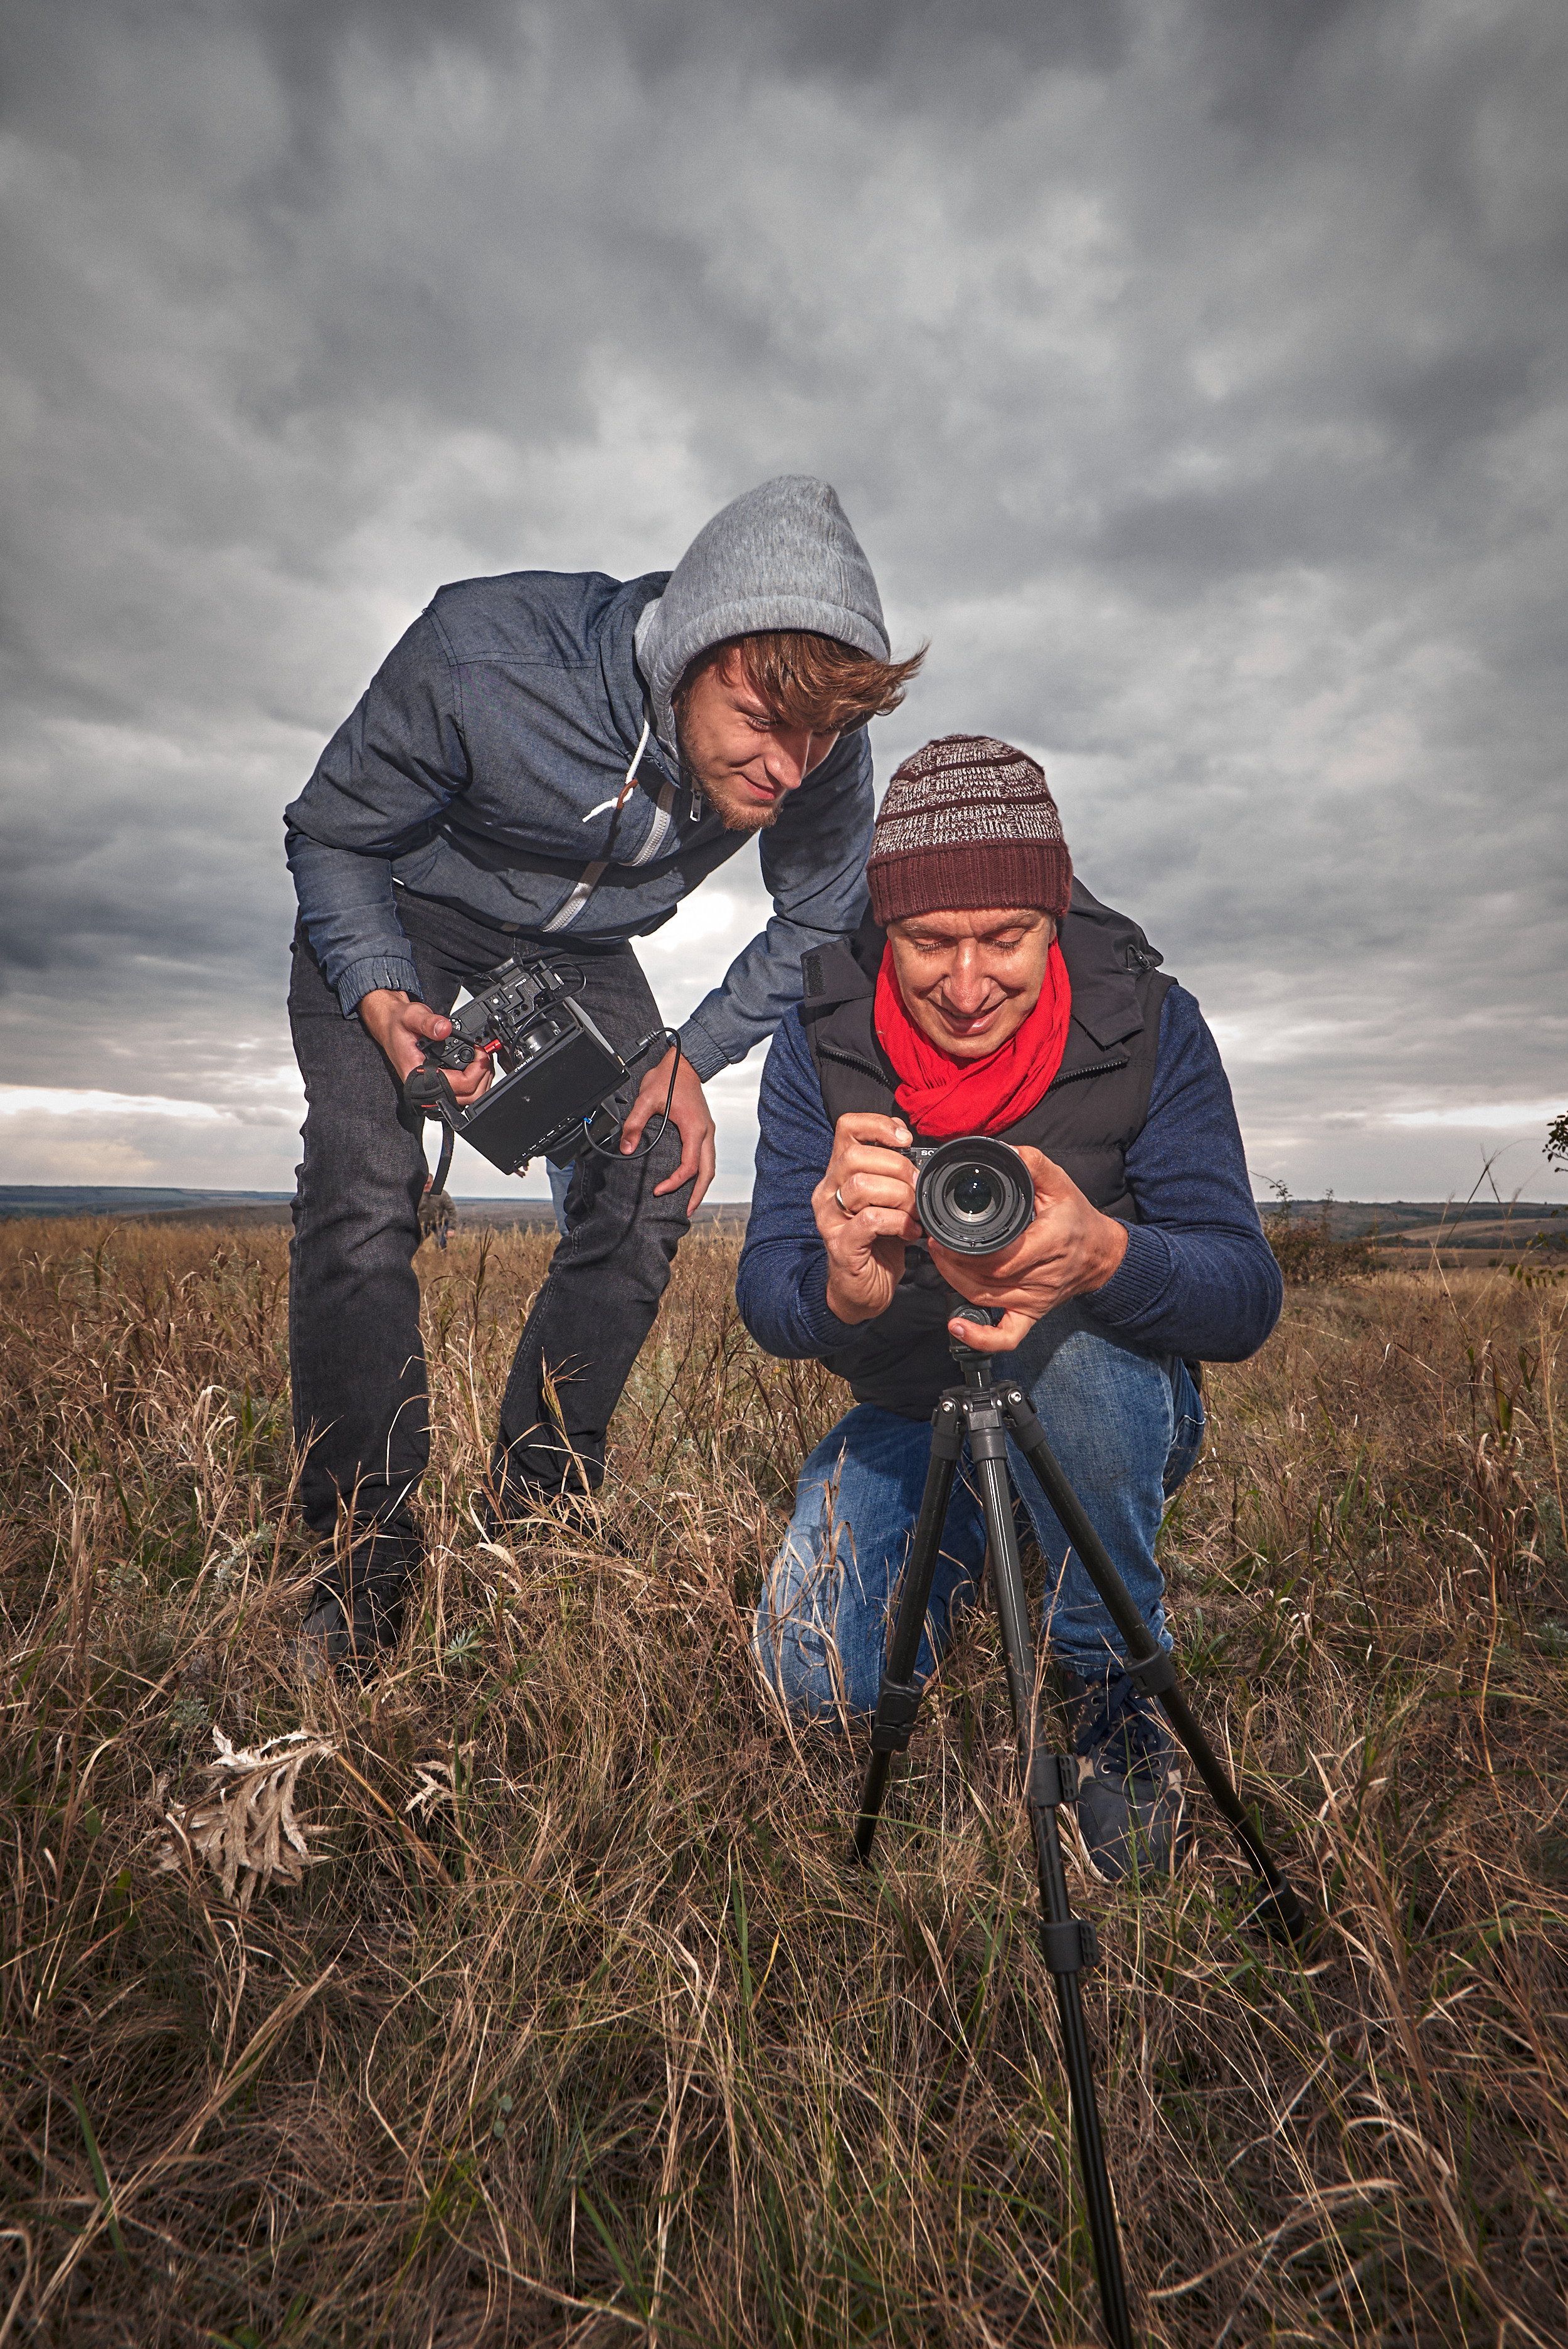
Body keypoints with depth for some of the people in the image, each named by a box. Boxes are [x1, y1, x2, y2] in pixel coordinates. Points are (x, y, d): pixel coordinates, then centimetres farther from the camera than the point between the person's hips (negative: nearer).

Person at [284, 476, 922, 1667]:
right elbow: (332, 835, -18)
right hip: (398, 911, -2)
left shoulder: (821, 757, -25)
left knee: (646, 1196, -12)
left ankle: (534, 1524, 5)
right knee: (365, 1197, -21)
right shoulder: (478, 654, -34)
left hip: (580, 945, 3)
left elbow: (822, 923, -8)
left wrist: (694, 1052, -19)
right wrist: (382, 998, -34)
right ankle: (365, 1574, -7)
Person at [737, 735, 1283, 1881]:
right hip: (910, 1418, 2)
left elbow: (1246, 1293, -24)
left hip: (1116, 1405, -1)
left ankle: (1121, 1699, -7)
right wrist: (842, 1285, -47)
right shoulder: (822, 1042, -15)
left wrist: (1103, 1253, -48)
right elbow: (765, 1293, -21)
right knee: (819, 1679, -13)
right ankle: (977, 1557, 22)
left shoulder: (1150, 1023, -18)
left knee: (1062, 1343, -36)